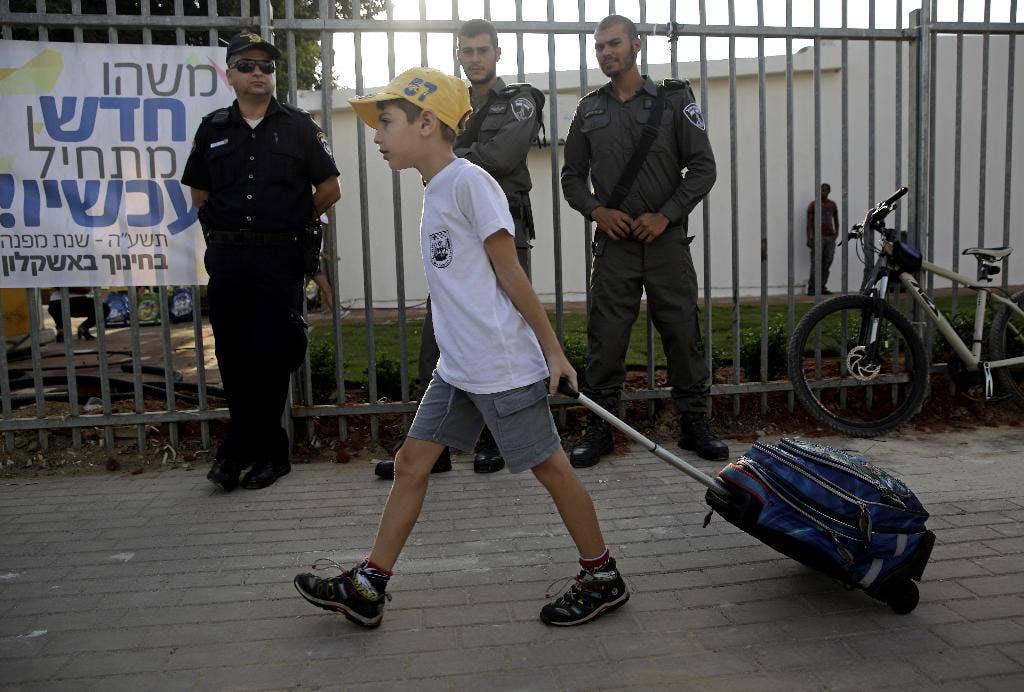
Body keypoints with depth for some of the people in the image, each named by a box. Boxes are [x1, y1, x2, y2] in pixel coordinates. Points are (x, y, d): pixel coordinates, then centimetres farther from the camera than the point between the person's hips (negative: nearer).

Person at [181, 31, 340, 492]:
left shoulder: (299, 126, 4)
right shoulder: (213, 128, 12)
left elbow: (329, 189, 6)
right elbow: (199, 195, 19)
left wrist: (289, 222, 11)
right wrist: (232, 225, 12)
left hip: (281, 258, -3)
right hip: (227, 258, 3)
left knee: (269, 359, -4)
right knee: (233, 359, 4)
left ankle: (236, 452, 11)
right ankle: (270, 453, 18)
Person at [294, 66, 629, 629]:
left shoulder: (469, 181, -13)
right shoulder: (435, 190, 14)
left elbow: (510, 274, -14)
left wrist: (552, 350, -11)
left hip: (504, 365, -9)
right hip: (456, 369, 9)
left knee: (549, 466, 3)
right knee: (411, 462, 9)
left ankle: (603, 579, 21)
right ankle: (367, 589, 20)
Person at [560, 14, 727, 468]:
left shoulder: (674, 100, 5)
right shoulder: (589, 110, 12)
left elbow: (703, 167, 2)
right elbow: (572, 176, 14)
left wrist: (665, 215, -9)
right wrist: (597, 210, -5)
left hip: (666, 239, -1)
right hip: (613, 242, 2)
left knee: (683, 335, 2)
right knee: (606, 338, 1)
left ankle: (695, 425, 15)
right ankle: (599, 429, 12)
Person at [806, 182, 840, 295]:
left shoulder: (832, 205, 15)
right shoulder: (813, 205, 4)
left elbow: (836, 220, 22)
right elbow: (809, 223, 0)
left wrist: (836, 233, 5)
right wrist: (808, 239, -8)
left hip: (830, 237, 4)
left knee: (827, 264, 0)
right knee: (816, 263, -10)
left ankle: (822, 287, 4)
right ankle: (811, 289, -9)